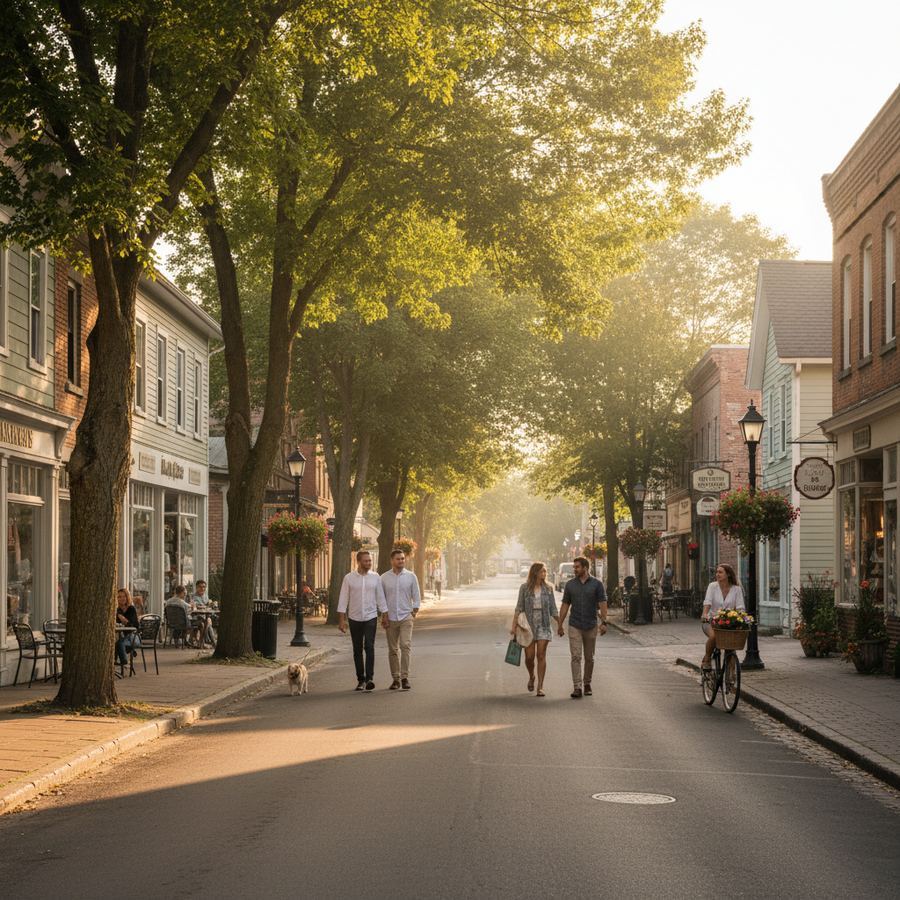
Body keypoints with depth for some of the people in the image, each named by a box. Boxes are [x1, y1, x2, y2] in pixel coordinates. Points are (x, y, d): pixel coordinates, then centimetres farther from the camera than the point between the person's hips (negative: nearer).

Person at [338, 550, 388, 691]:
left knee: (369, 647, -14)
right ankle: (360, 679, 14)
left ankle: (370, 678, -17)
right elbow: (343, 599, 0)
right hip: (354, 619, 1)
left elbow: (380, 598, 7)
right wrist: (341, 619, -5)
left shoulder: (375, 578, 3)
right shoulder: (349, 578, 0)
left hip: (371, 617, -1)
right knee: (357, 650, 6)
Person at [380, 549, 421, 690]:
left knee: (406, 646, -15)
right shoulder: (384, 578, 3)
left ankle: (405, 677, -13)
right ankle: (395, 678, 12)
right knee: (393, 650, 5)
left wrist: (414, 612, 1)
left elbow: (416, 597, 7)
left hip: (406, 617, -1)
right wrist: (383, 616, 2)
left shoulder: (411, 576, 2)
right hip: (390, 618, 1)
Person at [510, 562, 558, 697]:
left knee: (541, 656, -5)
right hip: (528, 625, -1)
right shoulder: (524, 588, -1)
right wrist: (513, 626, -6)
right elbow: (519, 608, 0)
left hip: (543, 626, 1)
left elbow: (553, 610, 7)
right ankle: (531, 677, 31)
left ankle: (540, 687, -1)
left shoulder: (548, 588, 3)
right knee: (529, 656, 0)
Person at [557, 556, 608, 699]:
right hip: (575, 626, 0)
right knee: (576, 657, -10)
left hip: (591, 627, 0)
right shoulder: (570, 584, 5)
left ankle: (587, 684, 25)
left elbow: (602, 604, -5)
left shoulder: (597, 584, -1)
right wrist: (560, 625, 7)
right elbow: (565, 605, 9)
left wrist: (603, 622, -17)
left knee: (589, 658, 10)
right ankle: (577, 688, -15)